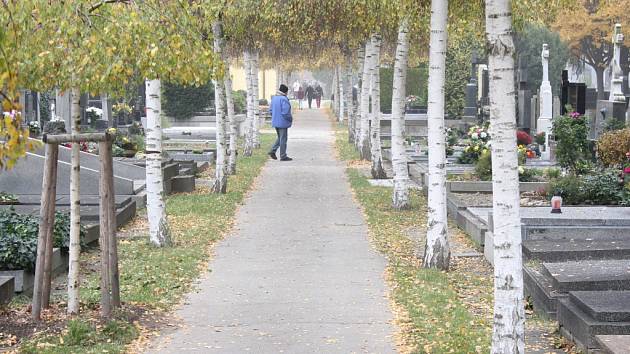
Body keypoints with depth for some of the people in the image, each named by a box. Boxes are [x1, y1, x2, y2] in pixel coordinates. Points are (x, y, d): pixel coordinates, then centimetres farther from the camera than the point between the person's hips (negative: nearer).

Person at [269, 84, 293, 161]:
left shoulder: (274, 98, 7)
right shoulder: (284, 99, -20)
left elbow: (270, 111, 12)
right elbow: (285, 112, -24)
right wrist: (290, 119, -8)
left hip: (275, 122, 8)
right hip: (283, 123, -8)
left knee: (280, 138, 21)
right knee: (283, 139, 1)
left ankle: (272, 151, 11)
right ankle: (283, 156, 6)